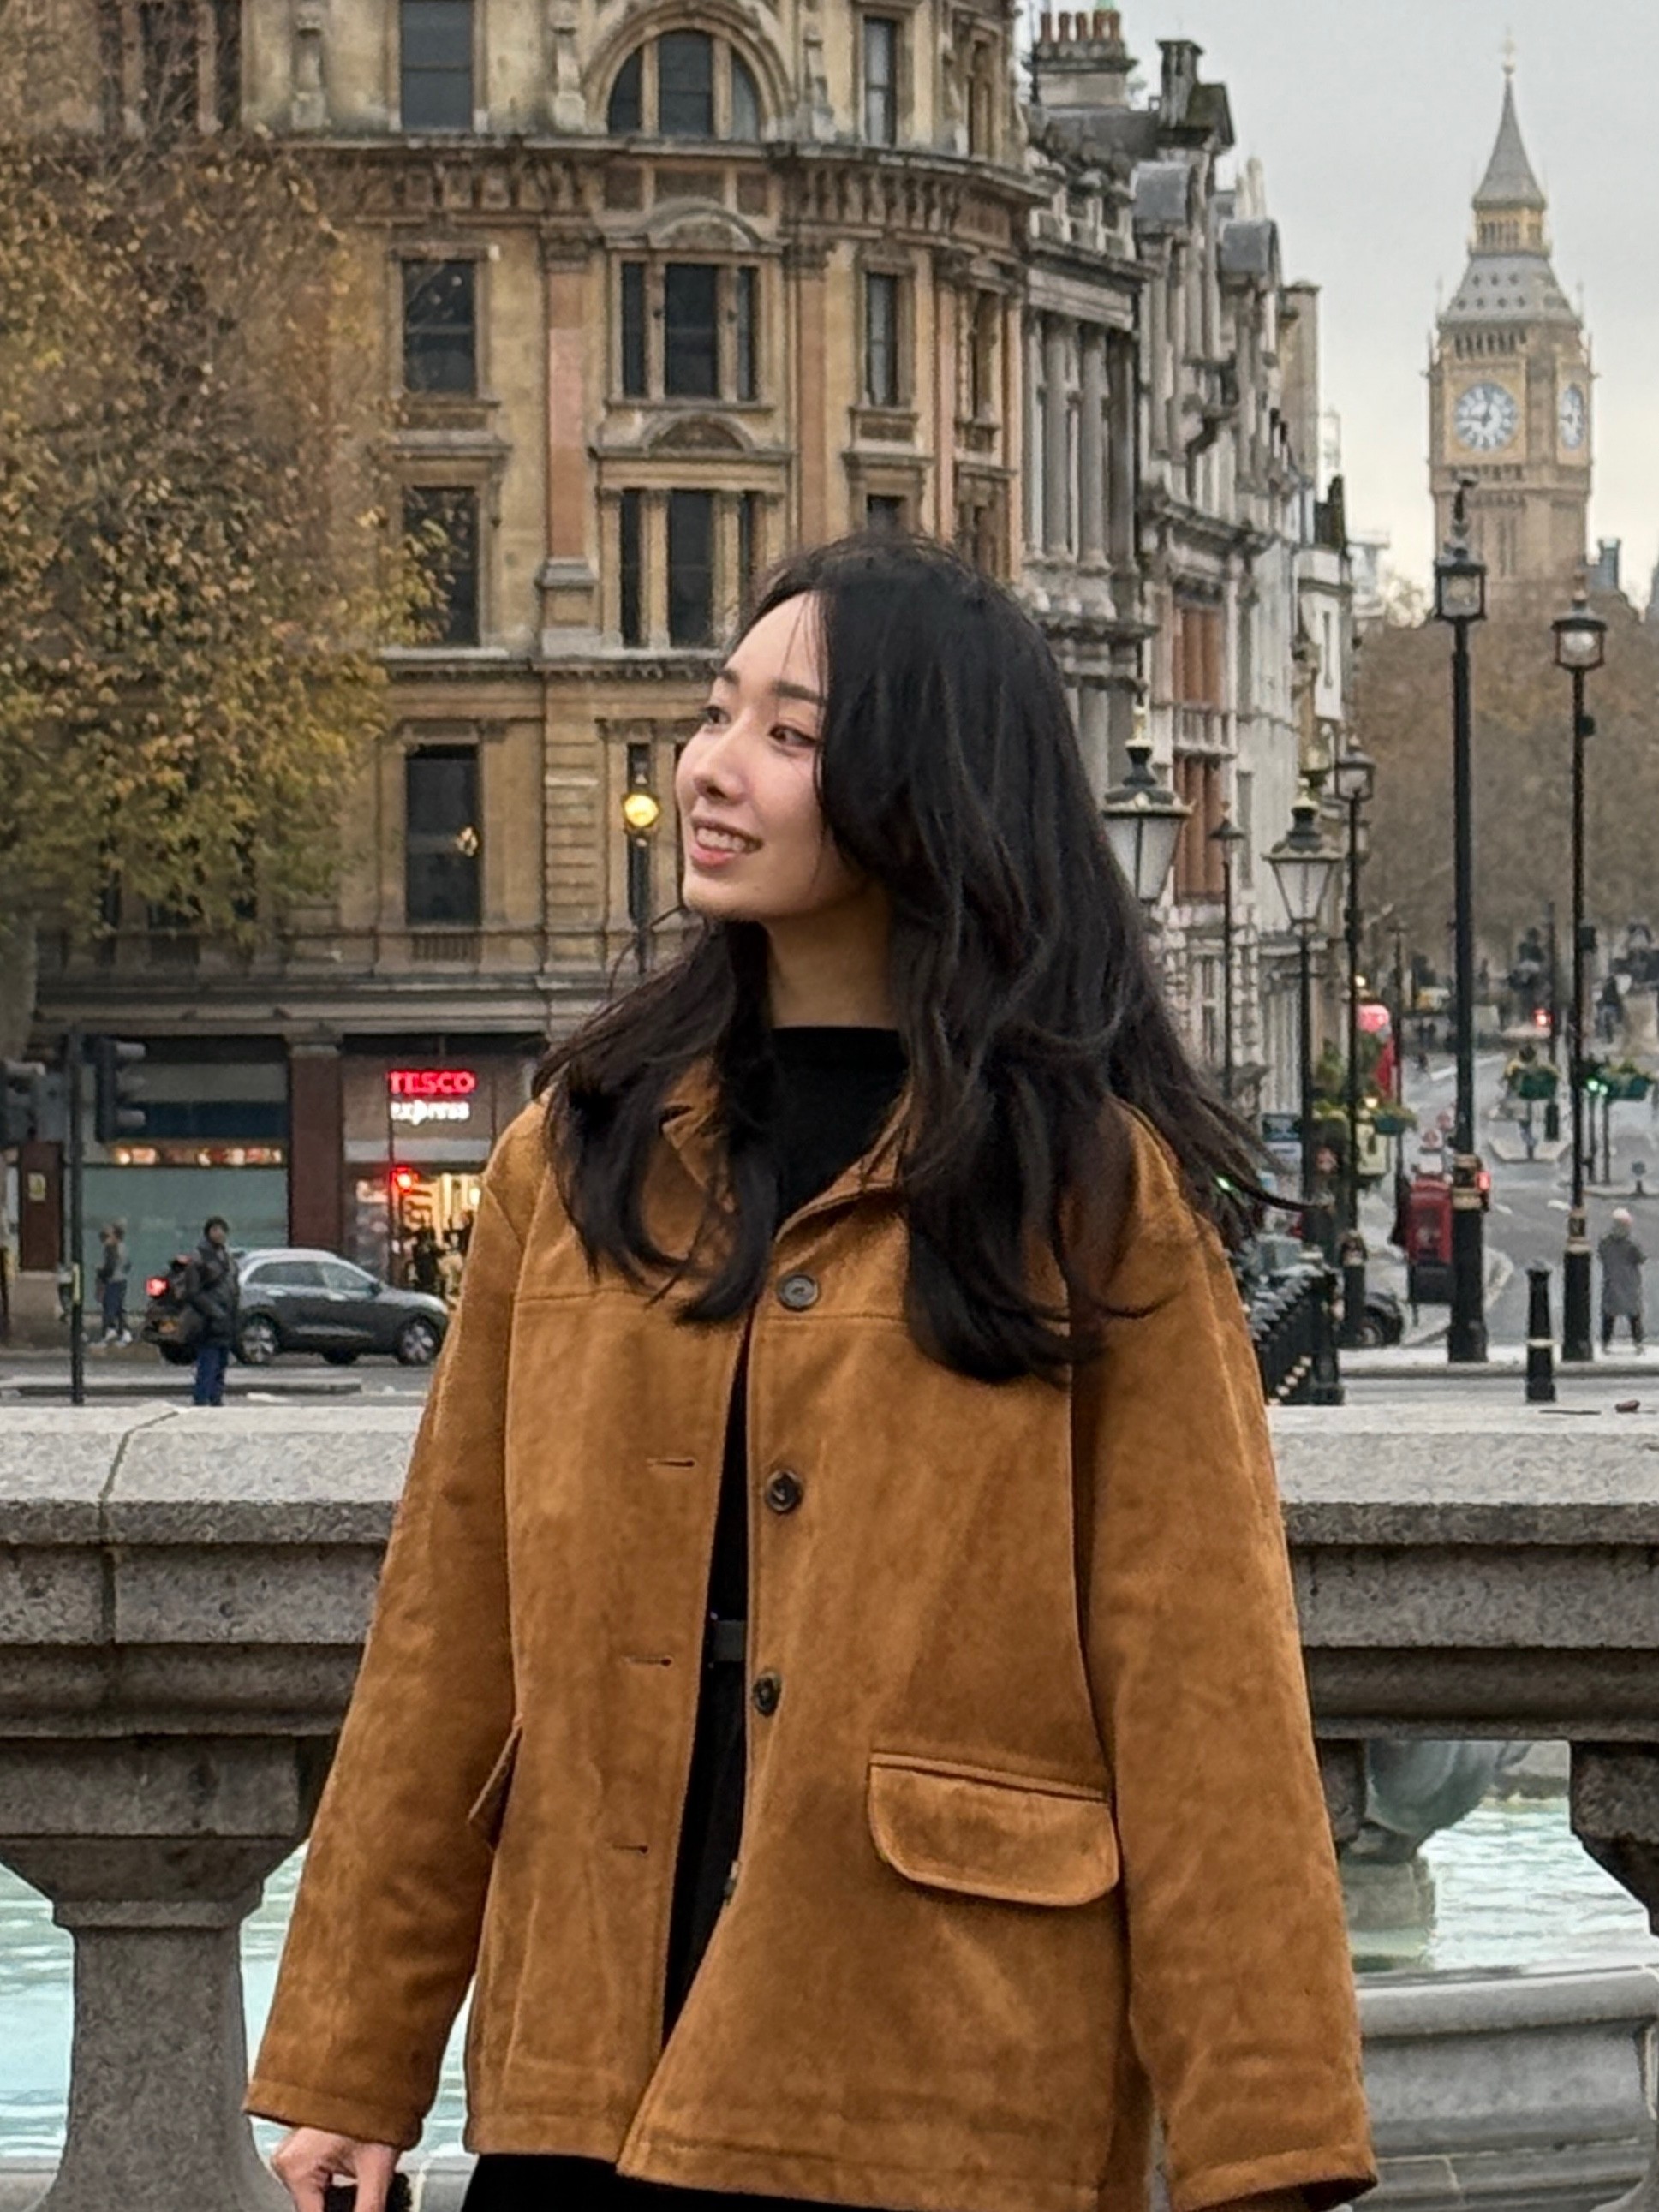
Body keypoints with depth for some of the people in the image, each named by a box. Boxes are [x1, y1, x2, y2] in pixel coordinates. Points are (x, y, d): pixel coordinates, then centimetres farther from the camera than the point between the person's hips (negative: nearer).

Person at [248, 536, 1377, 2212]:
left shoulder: (1092, 1191, -3)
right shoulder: (582, 1157, 9)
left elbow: (1203, 1683, -7)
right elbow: (447, 1633, 8)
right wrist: (350, 2064, 5)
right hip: (587, 2073, 4)